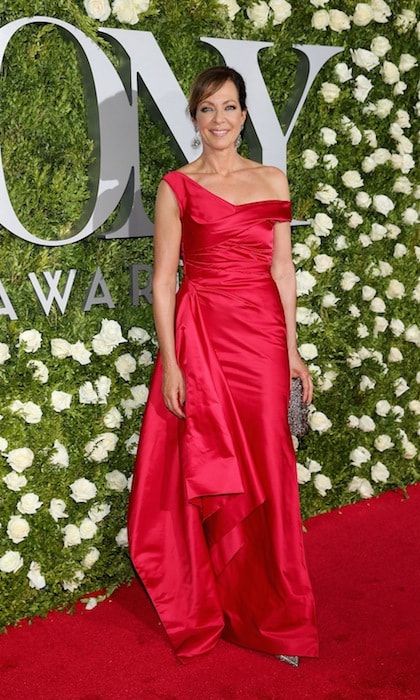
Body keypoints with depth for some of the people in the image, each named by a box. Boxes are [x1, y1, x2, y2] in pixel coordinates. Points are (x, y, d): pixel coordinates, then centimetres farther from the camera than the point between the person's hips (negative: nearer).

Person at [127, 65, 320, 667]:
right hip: (200, 335, -2)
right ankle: (209, 610, 22)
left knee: (266, 467, 6)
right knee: (207, 472, 3)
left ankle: (271, 613, 23)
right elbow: (163, 278, -2)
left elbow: (282, 267, 9)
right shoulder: (177, 186, 1)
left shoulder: (272, 179, 10)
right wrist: (169, 362, -9)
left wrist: (291, 348, 5)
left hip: (262, 334, 2)